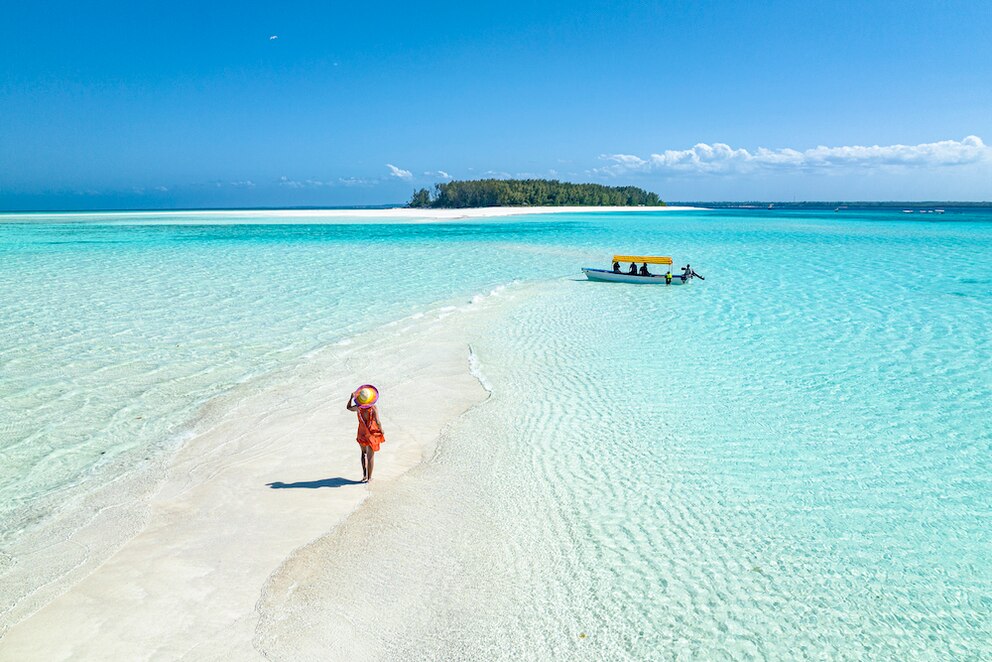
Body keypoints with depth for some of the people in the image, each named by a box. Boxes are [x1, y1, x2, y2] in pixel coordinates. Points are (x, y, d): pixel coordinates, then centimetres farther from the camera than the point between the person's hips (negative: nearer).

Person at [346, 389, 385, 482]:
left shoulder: (358, 407, -12)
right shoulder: (374, 408, -20)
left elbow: (348, 407, 9)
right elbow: (377, 422, -22)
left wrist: (351, 397, 11)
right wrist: (382, 432, -9)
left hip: (362, 434, 2)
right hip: (372, 434, -2)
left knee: (364, 453, 25)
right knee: (370, 456, 11)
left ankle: (364, 474, 16)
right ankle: (369, 477, 19)